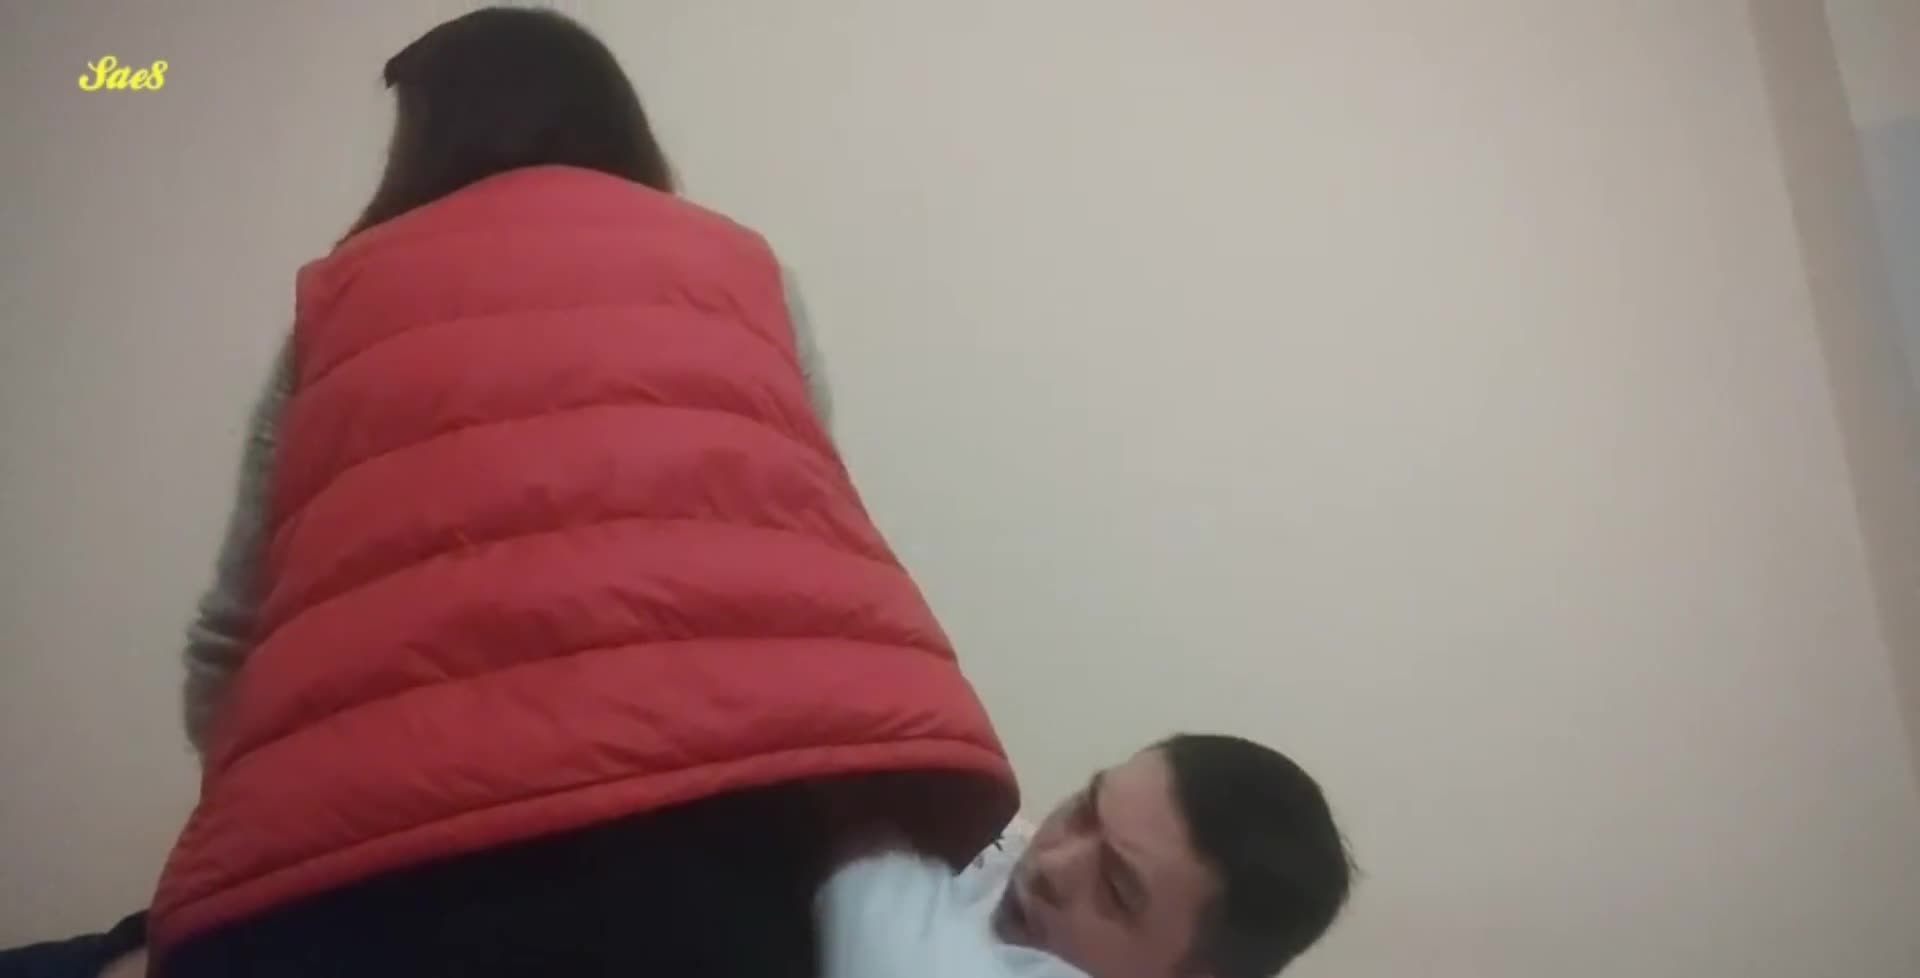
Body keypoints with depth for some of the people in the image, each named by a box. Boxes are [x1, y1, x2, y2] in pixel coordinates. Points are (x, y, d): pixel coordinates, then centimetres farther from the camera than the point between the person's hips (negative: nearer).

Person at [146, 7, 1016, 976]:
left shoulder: (341, 293, 20)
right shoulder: (741, 267, 21)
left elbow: (229, 640, 18)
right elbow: (794, 514, 15)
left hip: (377, 823, 0)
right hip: (747, 782, 1)